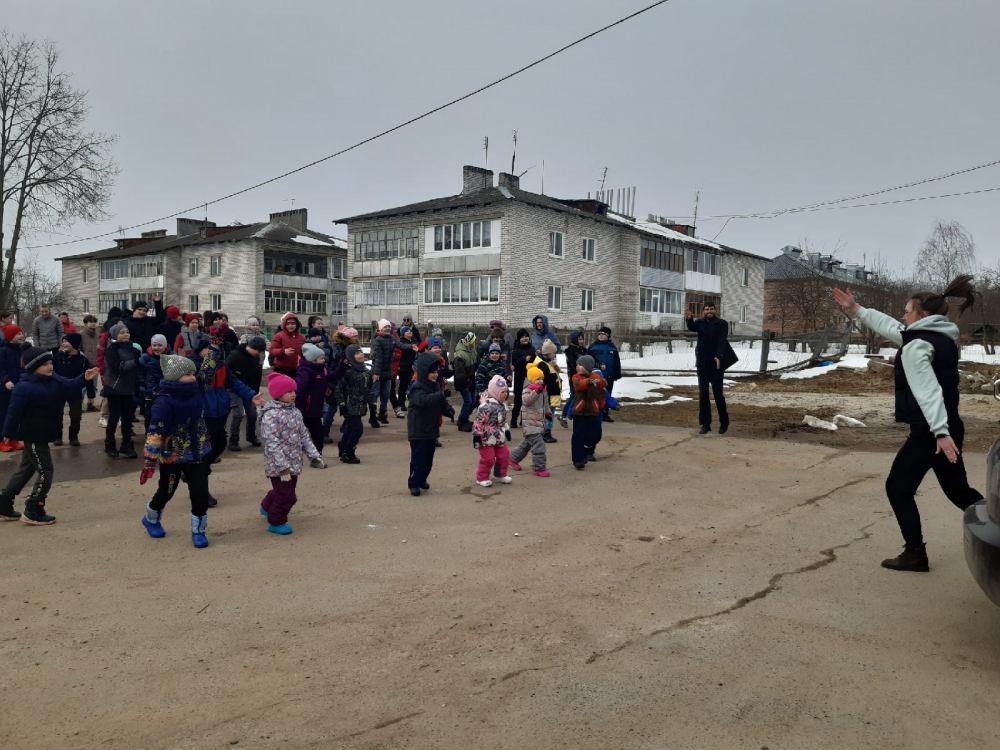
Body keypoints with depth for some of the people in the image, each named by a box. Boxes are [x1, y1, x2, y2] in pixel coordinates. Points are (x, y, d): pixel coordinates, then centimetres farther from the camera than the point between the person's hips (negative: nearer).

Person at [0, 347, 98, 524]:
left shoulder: (53, 380, 2)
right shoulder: (24, 388, -22)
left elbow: (70, 386, -2)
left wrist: (84, 378, -20)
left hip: (42, 435, 10)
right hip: (33, 436, -10)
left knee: (26, 470, 20)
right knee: (45, 471, -5)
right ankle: (33, 512, 5)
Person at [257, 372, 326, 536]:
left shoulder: (295, 412, 7)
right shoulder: (271, 415, -19)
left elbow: (304, 435, 12)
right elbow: (272, 443, -23)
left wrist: (315, 456, 5)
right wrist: (283, 467, -25)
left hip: (294, 463, 8)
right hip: (278, 466, -8)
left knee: (283, 491, 23)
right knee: (286, 495, -3)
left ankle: (267, 507, 50)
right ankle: (276, 522, 19)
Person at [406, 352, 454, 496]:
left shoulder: (435, 386, 8)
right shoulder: (417, 388, -18)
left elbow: (441, 404, 12)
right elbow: (423, 400, -38)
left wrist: (448, 410, -10)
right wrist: (440, 396, -50)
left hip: (432, 430, 8)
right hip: (418, 432, -8)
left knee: (429, 459, 16)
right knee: (418, 459, -2)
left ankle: (422, 480, 33)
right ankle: (414, 484, 12)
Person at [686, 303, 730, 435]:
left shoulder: (722, 324, -1)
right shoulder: (700, 323, 5)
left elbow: (722, 341, -15)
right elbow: (692, 327, -18)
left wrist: (719, 356, -32)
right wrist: (689, 319, -41)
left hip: (716, 363, -3)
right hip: (702, 363, 3)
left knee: (718, 393, 0)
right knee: (703, 394, 3)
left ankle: (724, 423, 12)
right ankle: (705, 424, 8)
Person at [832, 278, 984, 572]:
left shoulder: (916, 347, -14)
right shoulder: (944, 338, 14)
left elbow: (928, 391, -25)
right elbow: (892, 328, 23)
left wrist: (939, 431, -33)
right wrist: (857, 311, 27)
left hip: (929, 432, -9)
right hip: (951, 428, 9)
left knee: (898, 488, 5)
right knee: (958, 489, 20)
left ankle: (915, 554, 8)